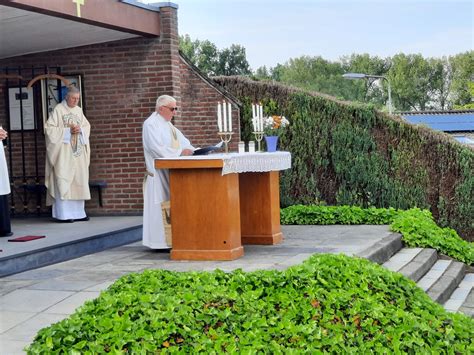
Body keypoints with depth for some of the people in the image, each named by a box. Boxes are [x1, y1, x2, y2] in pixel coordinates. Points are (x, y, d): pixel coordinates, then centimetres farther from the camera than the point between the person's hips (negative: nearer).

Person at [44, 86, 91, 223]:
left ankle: (77, 212, 11)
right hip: (63, 152, -6)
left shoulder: (79, 110, 12)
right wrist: (68, 131, -15)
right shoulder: (58, 110, -5)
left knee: (79, 181, 6)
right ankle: (63, 214, -7)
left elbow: (87, 126, 14)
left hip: (78, 152, 6)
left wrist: (80, 130, -8)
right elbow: (49, 128, -10)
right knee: (63, 181, -8)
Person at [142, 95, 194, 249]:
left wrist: (190, 149, -5)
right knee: (161, 205, -8)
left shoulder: (167, 124, 19)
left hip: (171, 170, 9)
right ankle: (159, 241, -3)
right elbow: (157, 148, -20)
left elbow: (181, 140, 15)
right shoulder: (151, 124, -10)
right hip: (159, 172, -9)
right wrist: (179, 152, -22)